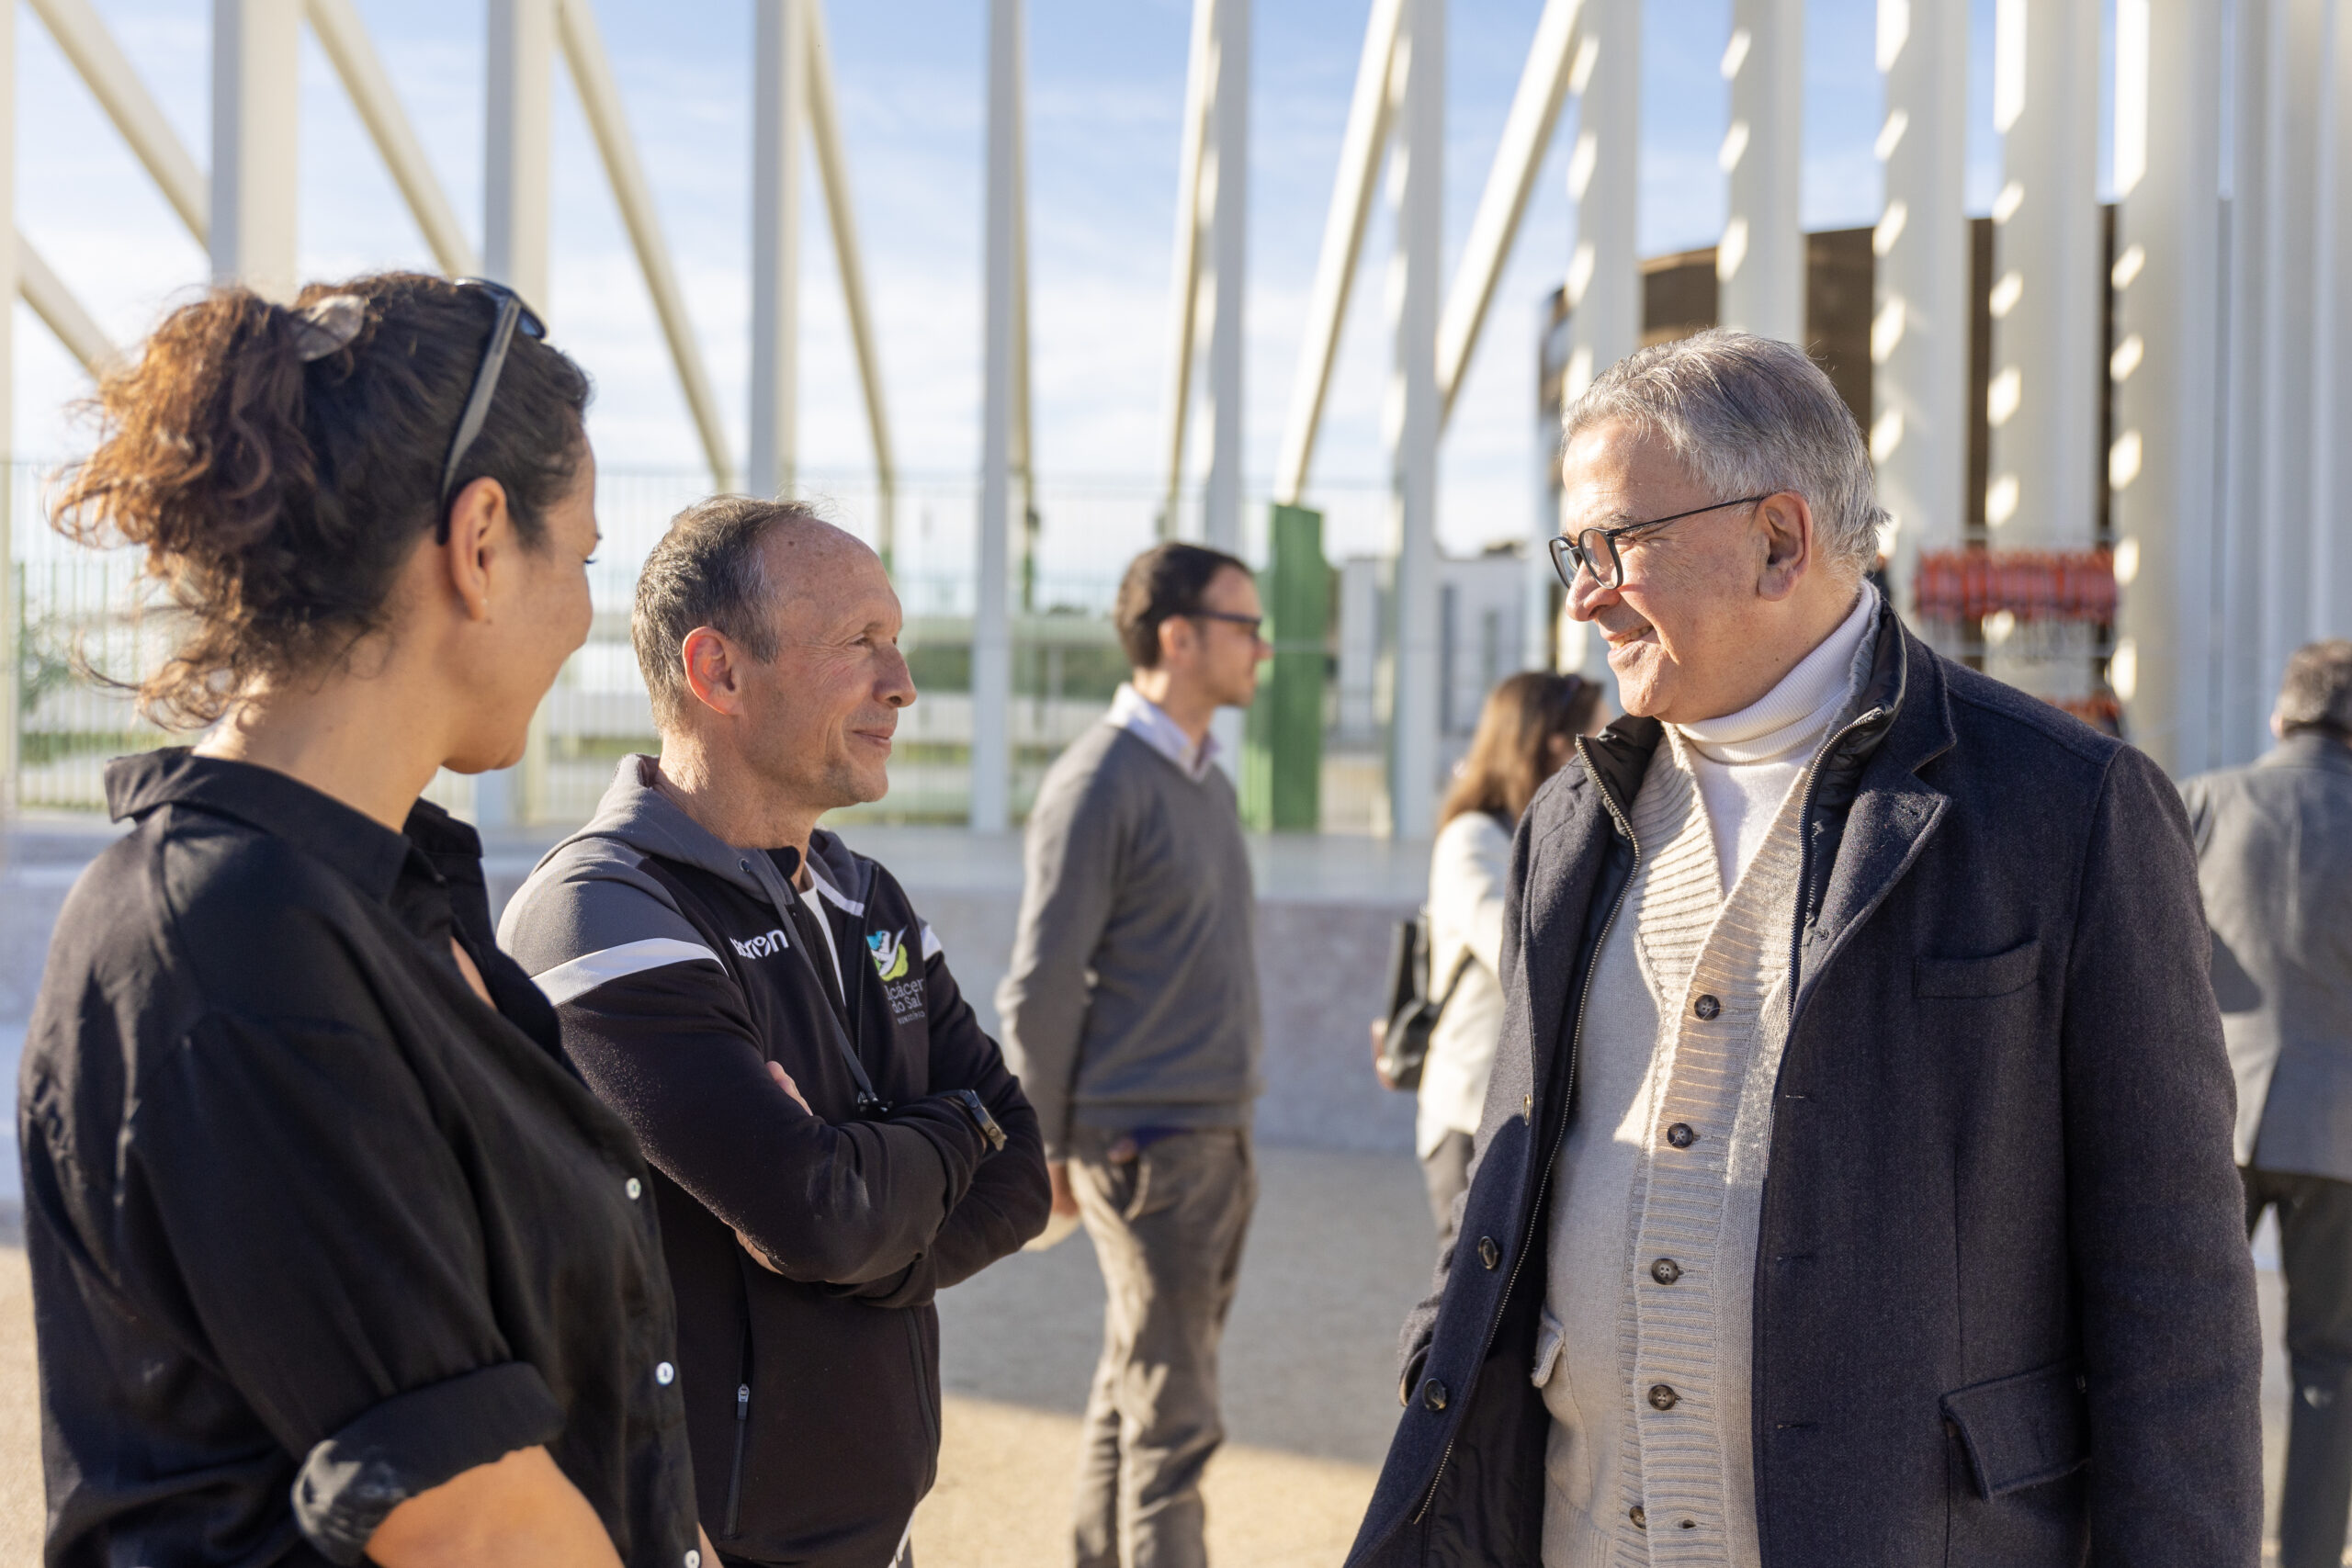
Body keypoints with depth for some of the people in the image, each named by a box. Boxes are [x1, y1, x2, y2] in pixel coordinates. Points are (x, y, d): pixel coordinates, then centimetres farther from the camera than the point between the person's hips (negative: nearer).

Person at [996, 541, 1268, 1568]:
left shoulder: (1208, 780, 13)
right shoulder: (1099, 782, -14)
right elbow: (1039, 989, -13)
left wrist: (1232, 1129, 17)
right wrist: (1051, 1149, -7)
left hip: (1217, 1139, 8)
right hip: (1146, 1144, -8)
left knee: (1131, 1398, 15)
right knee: (1170, 1419, -3)